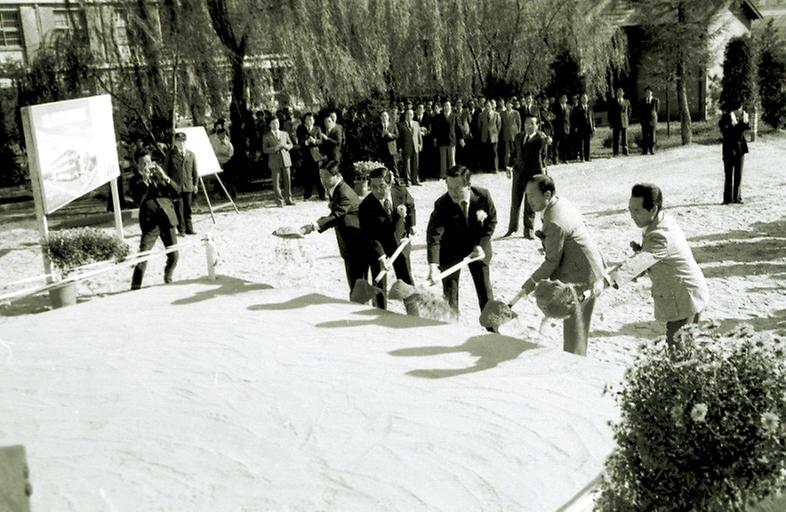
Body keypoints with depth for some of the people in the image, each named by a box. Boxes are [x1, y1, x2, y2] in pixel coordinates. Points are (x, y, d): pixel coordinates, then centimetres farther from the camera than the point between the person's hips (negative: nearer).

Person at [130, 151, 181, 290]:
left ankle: (168, 279, 32)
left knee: (173, 255, 8)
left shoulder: (159, 174, 11)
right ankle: (135, 287, -2)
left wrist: (165, 178, -11)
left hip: (167, 219, 4)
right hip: (150, 222, -3)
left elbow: (177, 191, 4)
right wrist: (145, 181, -20)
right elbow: (138, 200, -13)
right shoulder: (136, 180, 1)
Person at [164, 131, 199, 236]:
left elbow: (194, 171, 12)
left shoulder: (190, 154, 9)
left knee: (188, 208, 7)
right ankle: (181, 230, 6)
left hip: (188, 186, 3)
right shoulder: (171, 154, 1)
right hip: (176, 185, -3)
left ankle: (189, 228, 15)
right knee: (178, 209, -2)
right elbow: (166, 170, 3)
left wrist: (195, 184, 7)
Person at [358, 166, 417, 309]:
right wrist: (381, 256, -31)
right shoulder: (365, 207, -26)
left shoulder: (401, 192, -17)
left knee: (407, 281, 11)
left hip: (399, 242, 3)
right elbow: (369, 236, -23)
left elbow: (410, 205, 9)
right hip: (378, 248, -3)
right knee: (379, 284, -1)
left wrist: (411, 225, 8)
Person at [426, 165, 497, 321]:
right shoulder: (442, 204, -25)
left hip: (477, 247, 1)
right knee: (450, 290, 0)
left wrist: (481, 245, -14)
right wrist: (433, 264, -42)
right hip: (451, 250, -1)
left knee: (485, 288, 8)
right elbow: (433, 235, -31)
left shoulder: (483, 196, -20)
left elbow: (491, 222, -3)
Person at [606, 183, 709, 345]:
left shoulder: (661, 236, -29)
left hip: (684, 301, -10)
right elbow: (653, 255, 15)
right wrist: (640, 248, -7)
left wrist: (610, 279, -59)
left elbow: (640, 261, -45)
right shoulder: (664, 220, 3)